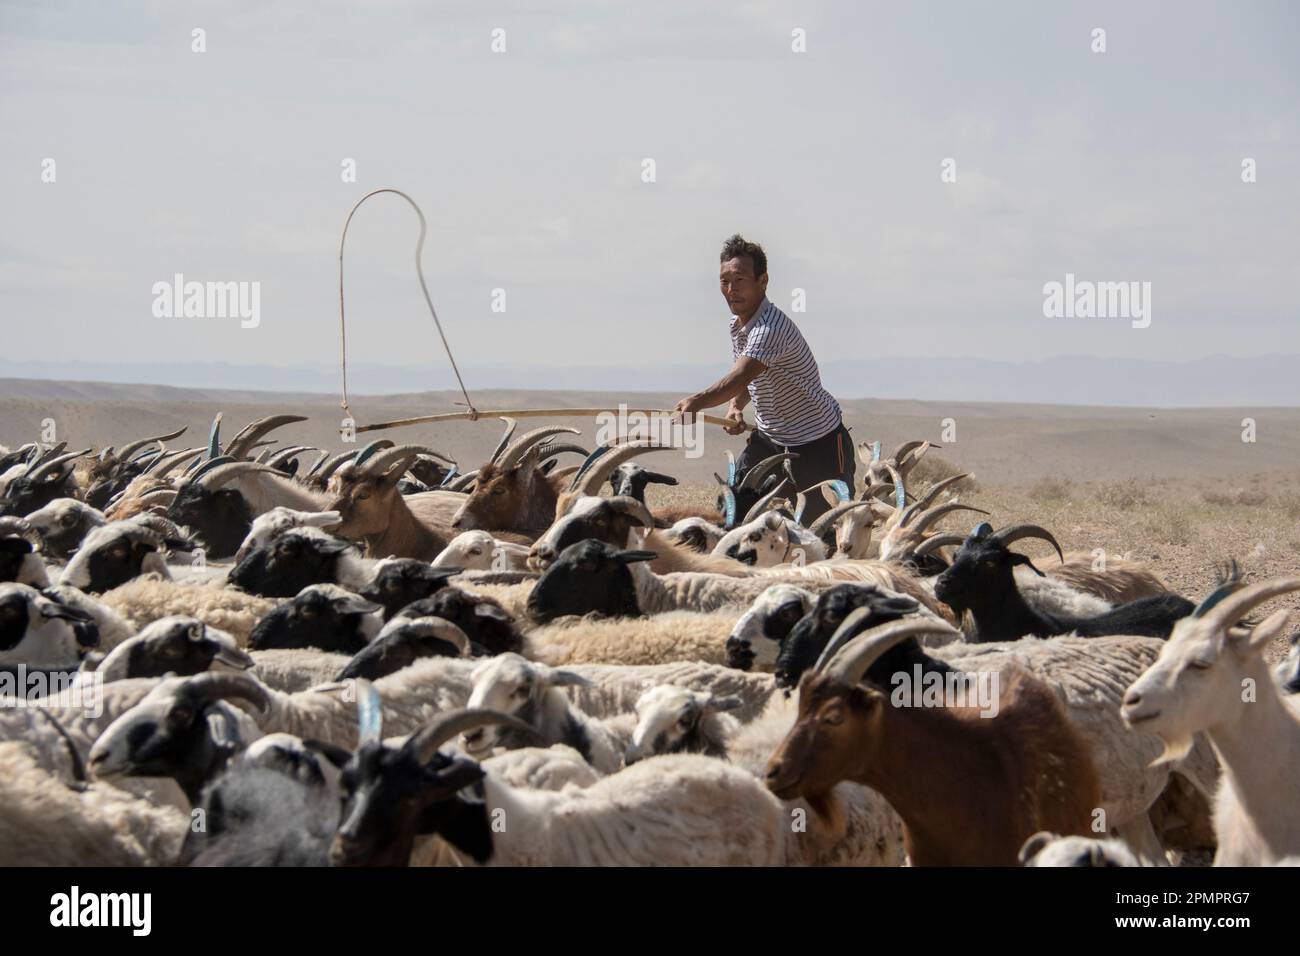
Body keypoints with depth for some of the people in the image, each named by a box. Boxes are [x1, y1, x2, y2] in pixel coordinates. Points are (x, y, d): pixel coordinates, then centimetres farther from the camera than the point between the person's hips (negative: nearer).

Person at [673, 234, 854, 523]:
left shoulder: (772, 327, -28)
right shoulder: (738, 324, 2)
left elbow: (741, 376, -44)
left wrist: (697, 402, -59)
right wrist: (735, 407, -8)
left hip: (819, 443, -8)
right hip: (768, 437, 8)